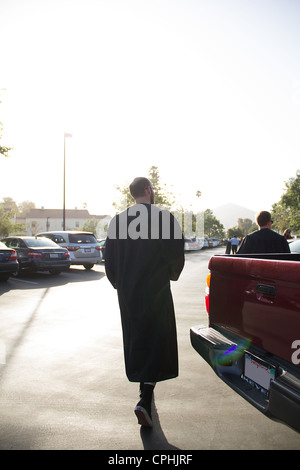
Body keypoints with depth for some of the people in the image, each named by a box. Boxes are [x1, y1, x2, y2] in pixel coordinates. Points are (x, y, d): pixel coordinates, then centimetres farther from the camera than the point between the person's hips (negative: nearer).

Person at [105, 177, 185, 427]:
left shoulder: (117, 220, 1)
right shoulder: (166, 218, -10)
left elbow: (109, 259, 4)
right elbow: (177, 256, -10)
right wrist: (171, 275, 11)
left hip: (127, 294, 4)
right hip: (157, 293, -4)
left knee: (135, 340, 20)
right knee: (157, 343, 5)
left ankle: (144, 385, 38)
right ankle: (145, 400, -4)